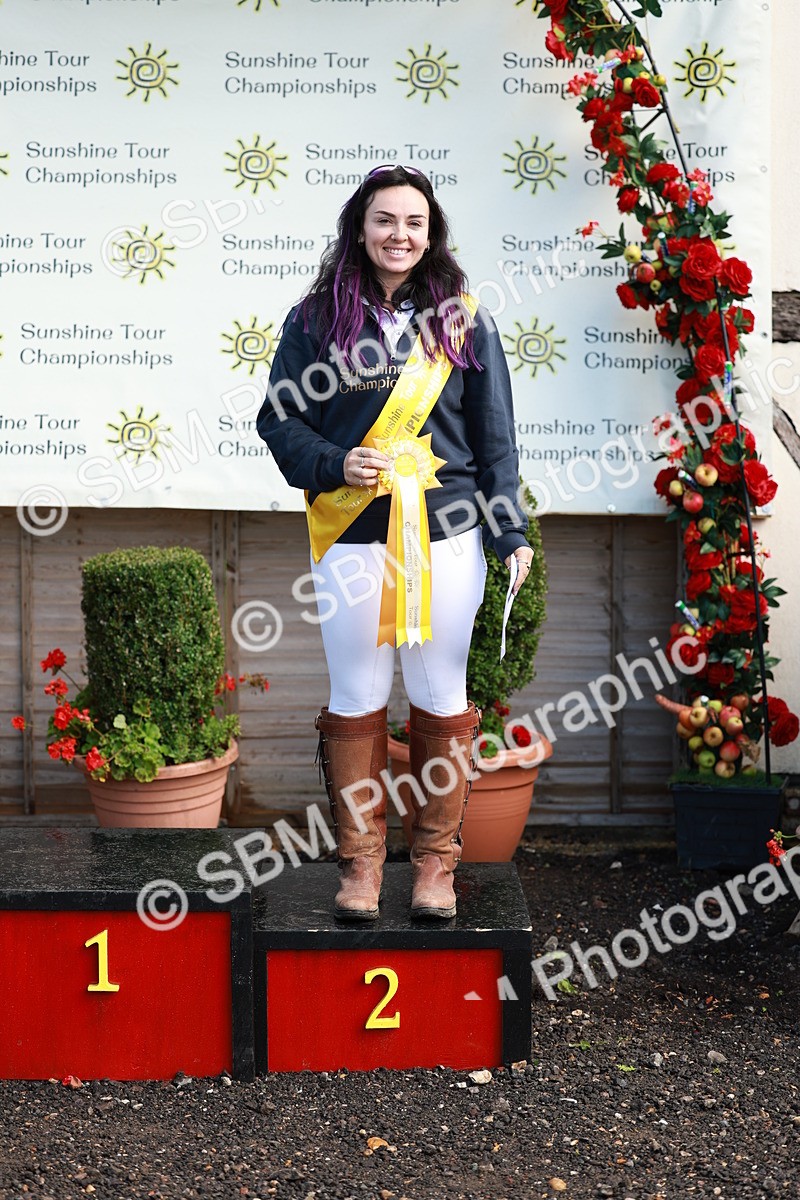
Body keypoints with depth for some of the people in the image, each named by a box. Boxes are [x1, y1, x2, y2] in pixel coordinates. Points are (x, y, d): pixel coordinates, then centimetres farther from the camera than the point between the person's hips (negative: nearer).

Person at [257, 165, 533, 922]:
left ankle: (436, 859, 19)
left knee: (440, 696, 7)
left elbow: (494, 434, 7)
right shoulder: (318, 320, 4)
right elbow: (279, 419, 5)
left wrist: (510, 532, 2)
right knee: (356, 698, 5)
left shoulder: (462, 320, 7)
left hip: (446, 532, 1)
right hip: (351, 534, 0)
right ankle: (360, 858, 17)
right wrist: (334, 464, -13)